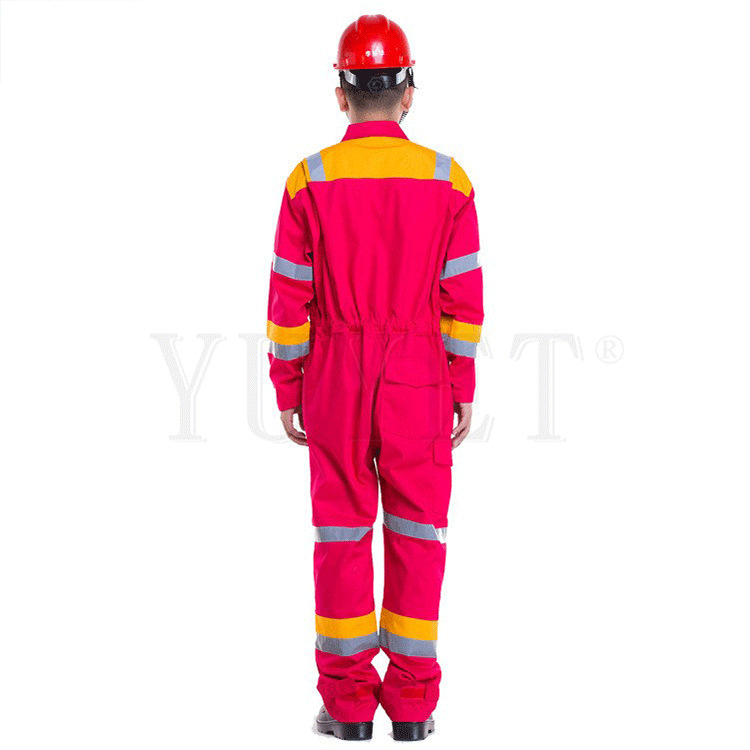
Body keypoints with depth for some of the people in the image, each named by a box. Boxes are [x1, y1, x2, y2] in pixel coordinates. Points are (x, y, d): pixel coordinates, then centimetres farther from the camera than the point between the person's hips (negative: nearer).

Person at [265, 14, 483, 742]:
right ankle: (411, 702, 10)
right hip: (418, 382, 0)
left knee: (342, 533, 7)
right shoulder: (448, 180, -5)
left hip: (337, 378, 0)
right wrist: (465, 391, 5)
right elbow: (463, 300, -4)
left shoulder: (310, 180, -6)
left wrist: (287, 394, 4)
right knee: (416, 533, 7)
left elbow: (288, 300, -5)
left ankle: (348, 703, 9)